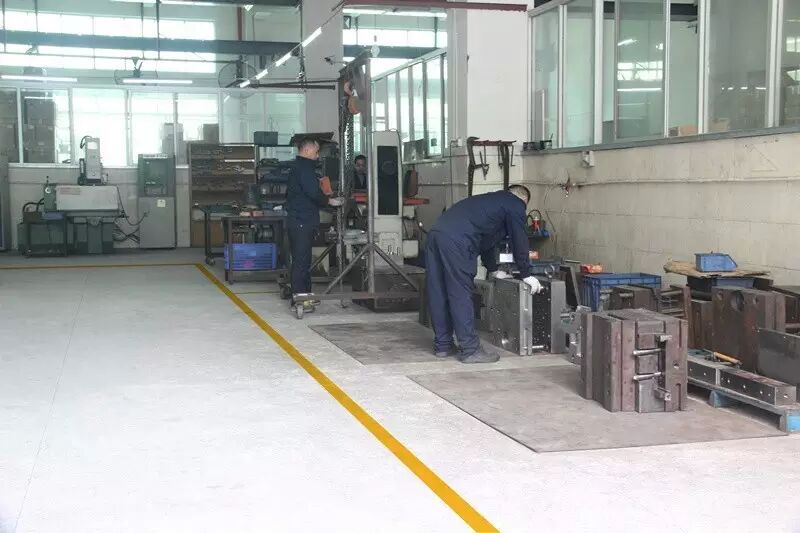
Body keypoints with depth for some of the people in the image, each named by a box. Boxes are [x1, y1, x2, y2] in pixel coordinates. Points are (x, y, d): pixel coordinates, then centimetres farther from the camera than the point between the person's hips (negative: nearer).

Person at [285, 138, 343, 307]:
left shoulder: (298, 167, 20)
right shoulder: (305, 169, -13)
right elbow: (313, 193, -23)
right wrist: (329, 201, -8)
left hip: (296, 221, 11)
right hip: (303, 221, -11)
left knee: (302, 259, 13)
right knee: (301, 260, -9)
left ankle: (304, 294, 18)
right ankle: (299, 296, -8)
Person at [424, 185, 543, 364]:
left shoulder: (492, 200, 35)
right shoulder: (516, 205, 11)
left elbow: (485, 239, 41)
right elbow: (520, 242, 8)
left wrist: (493, 270, 48)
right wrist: (526, 275, 17)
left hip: (436, 232, 9)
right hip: (457, 242, -9)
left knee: (438, 294, 11)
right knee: (461, 295, -5)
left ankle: (442, 345, 20)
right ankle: (469, 350, -1)